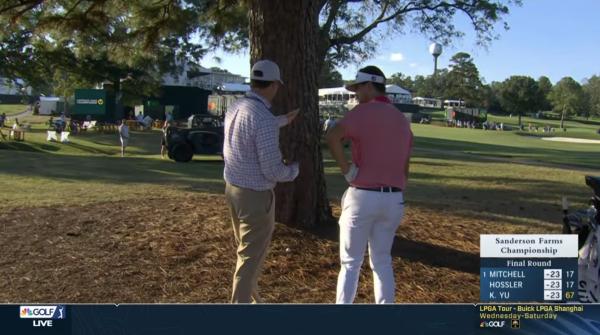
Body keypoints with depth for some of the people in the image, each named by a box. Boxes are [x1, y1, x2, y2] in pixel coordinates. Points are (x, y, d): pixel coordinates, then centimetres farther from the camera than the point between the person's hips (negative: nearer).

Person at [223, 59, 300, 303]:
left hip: (233, 188, 9)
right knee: (251, 256, 5)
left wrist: (283, 120, 39)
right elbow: (272, 171, -23)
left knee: (247, 250, 24)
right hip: (255, 195, -9)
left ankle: (249, 298, 39)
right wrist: (294, 170, -2)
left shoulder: (235, 107, 2)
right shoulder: (264, 118, -25)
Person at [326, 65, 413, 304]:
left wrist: (347, 170, -17)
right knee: (382, 261, 18)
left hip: (363, 196, -5)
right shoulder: (402, 119, 12)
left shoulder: (363, 111, -8)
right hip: (393, 199, 6)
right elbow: (404, 167, 13)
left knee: (351, 262, 7)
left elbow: (332, 137, -28)